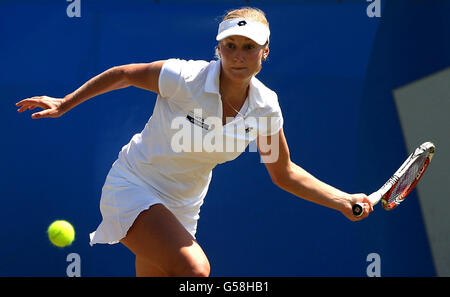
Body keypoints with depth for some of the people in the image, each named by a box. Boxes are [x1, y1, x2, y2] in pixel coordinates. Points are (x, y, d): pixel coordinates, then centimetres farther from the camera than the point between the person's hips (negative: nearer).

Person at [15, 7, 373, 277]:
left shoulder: (265, 107, -9)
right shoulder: (185, 79, -23)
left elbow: (284, 173, 4)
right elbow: (124, 74, -5)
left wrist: (343, 201, -6)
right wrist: (64, 104, 1)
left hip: (182, 207, 6)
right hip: (132, 187, -5)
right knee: (195, 269, -28)